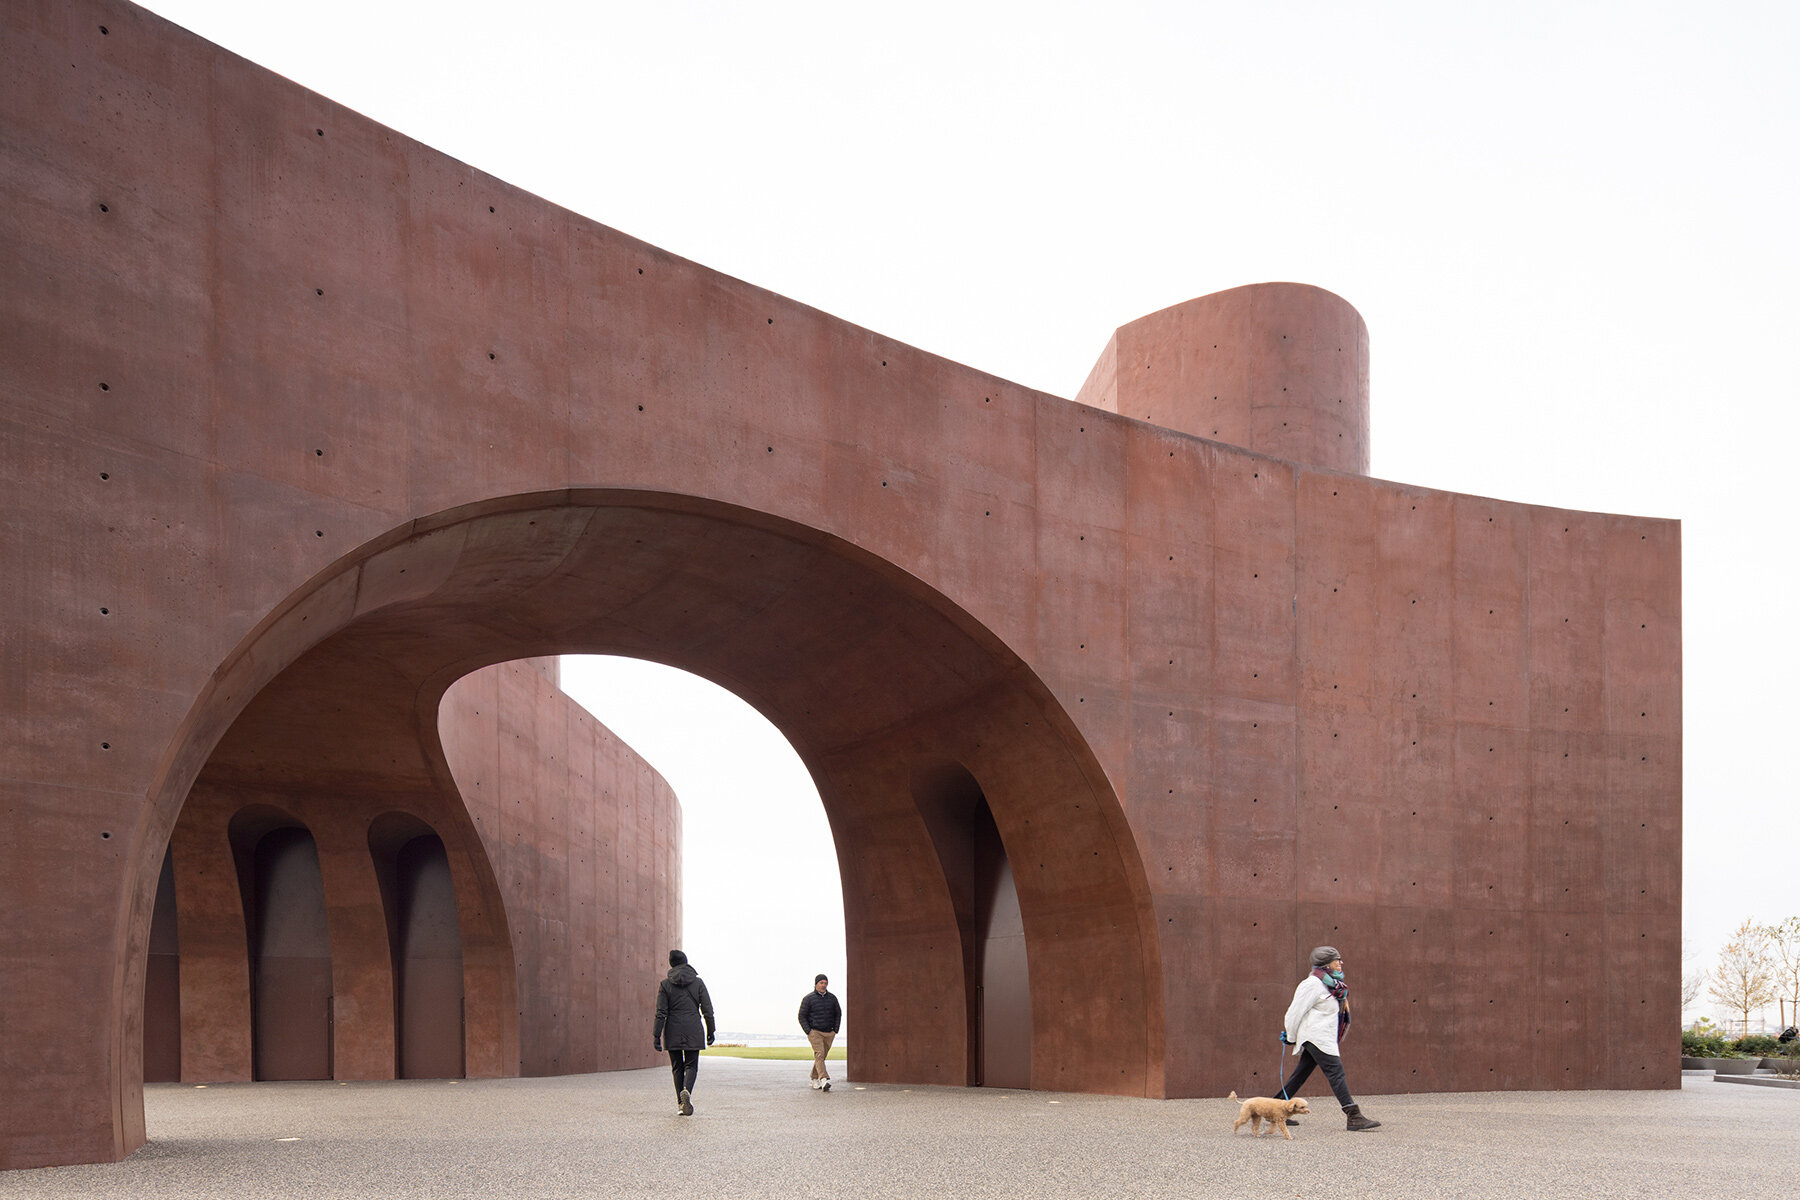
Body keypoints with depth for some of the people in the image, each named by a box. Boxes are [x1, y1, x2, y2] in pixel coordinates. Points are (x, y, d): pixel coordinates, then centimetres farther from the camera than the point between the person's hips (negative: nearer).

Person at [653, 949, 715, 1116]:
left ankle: (681, 1104, 6)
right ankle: (686, 1091, -25)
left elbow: (661, 1013, -3)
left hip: (673, 1031, 1)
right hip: (693, 1030, -1)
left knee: (677, 1067, 11)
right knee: (691, 1065, 4)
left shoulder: (665, 984, 0)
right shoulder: (698, 982, 1)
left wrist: (657, 1036, -1)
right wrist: (710, 1031, 9)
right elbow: (707, 1010, 1)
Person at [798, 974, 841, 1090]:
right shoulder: (808, 998, -2)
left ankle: (814, 1080, 21)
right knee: (819, 1054, -18)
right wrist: (808, 1031, -9)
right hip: (814, 1032, -4)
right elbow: (802, 1016, 0)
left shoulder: (832, 998, 9)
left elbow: (838, 1014, 18)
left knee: (821, 1056, 8)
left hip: (829, 1033, 4)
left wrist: (835, 1030, 8)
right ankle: (824, 1080, -29)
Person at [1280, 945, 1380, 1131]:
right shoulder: (1313, 984, -14)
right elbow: (1296, 1010, -11)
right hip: (1316, 1037, -10)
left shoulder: (1331, 984, 17)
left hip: (1325, 1037, 10)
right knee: (1336, 1073, -13)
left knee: (1301, 1074, 12)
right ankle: (1354, 1117, -17)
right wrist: (1291, 1037, -3)